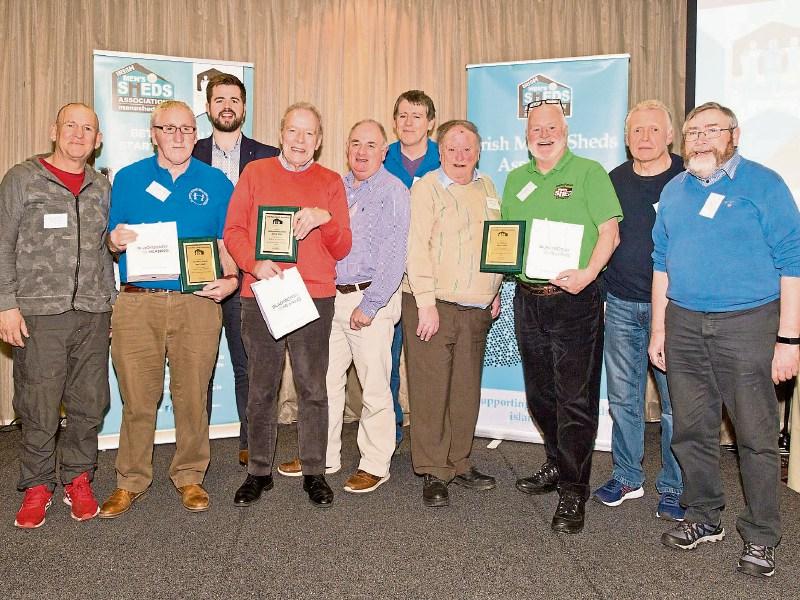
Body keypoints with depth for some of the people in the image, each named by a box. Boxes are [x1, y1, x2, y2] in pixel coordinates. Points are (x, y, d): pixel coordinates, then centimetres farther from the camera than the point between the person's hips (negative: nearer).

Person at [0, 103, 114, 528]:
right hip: (39, 313, -3)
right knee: (39, 409, 1)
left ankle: (77, 480, 23)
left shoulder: (101, 187, 13)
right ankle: (37, 486, 19)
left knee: (90, 404, 6)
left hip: (92, 314, 3)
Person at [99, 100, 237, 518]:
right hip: (137, 302, 1)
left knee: (192, 396, 5)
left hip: (197, 302, 0)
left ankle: (189, 476, 22)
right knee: (137, 397, 4)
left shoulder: (216, 183, 9)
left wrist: (230, 278, -9)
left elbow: (227, 243, 9)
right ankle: (131, 480, 21)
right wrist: (115, 241, -10)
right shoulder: (128, 178, 10)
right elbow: (113, 241, 14)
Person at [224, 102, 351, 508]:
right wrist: (254, 263, -13)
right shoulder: (255, 173, 11)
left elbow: (342, 249, 7)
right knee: (261, 389, 6)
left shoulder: (330, 182, 11)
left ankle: (314, 473, 15)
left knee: (312, 388, 3)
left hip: (314, 296, 0)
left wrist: (325, 219, -12)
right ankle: (259, 471, 19)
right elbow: (233, 231, 5)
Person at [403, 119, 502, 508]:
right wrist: (426, 303, -16)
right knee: (431, 391, -2)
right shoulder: (427, 188, -4)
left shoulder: (486, 188, 15)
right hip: (433, 306, -6)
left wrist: (495, 292, 18)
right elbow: (417, 247, -11)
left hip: (476, 310, 6)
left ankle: (459, 464, 25)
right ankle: (433, 473, 9)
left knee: (466, 390, 12)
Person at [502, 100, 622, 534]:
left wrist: (589, 272, -24)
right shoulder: (516, 179, 15)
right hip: (527, 299, 6)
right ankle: (557, 465, 34)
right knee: (540, 394, 15)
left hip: (574, 300, -6)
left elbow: (609, 231, -8)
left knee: (575, 398, -3)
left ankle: (573, 491, 6)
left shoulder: (588, 172, -1)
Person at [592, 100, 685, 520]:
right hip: (621, 305, 4)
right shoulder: (614, 181, 9)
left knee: (675, 402, 1)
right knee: (622, 398, 11)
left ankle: (673, 488, 18)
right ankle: (626, 477, 26)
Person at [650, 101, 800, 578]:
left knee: (757, 436, 2)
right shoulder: (674, 191, 11)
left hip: (747, 324, -4)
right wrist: (659, 329, 10)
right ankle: (705, 518, 30)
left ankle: (761, 538, 18)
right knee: (692, 430, 12)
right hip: (684, 324, 5)